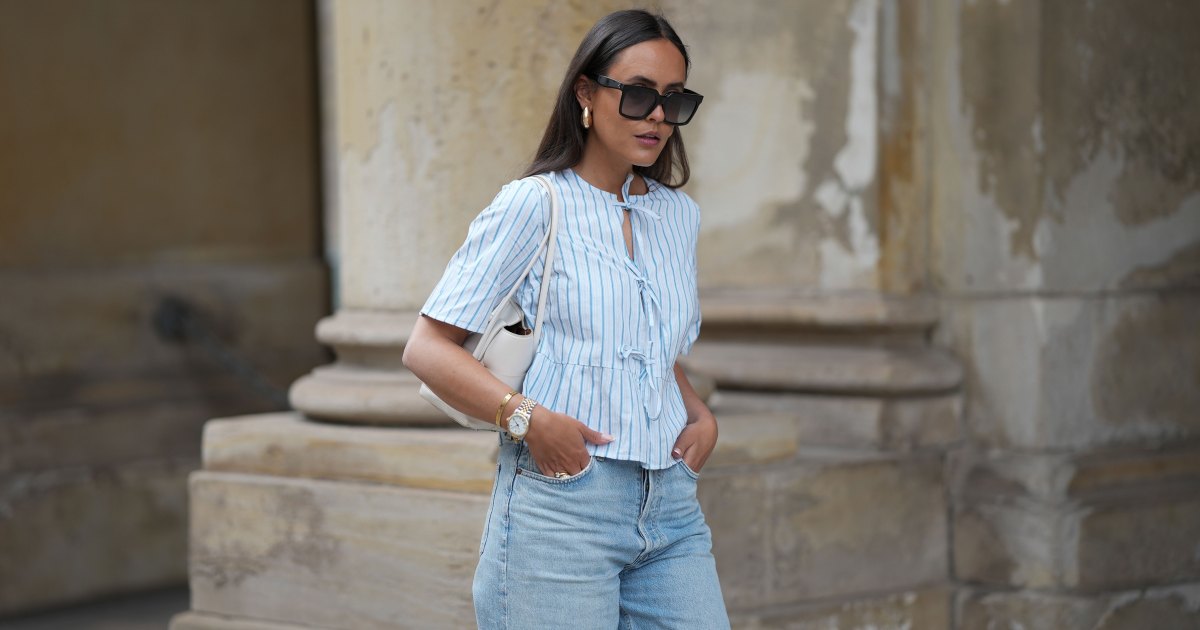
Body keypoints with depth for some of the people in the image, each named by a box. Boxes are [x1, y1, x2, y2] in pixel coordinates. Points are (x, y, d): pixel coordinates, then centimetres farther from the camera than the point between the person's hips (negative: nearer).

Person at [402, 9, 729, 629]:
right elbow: (426, 348, -5)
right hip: (562, 502, -6)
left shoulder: (678, 215, 16)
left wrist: (701, 417, 9)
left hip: (671, 507, 6)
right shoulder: (533, 206, -2)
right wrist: (527, 416, -18)